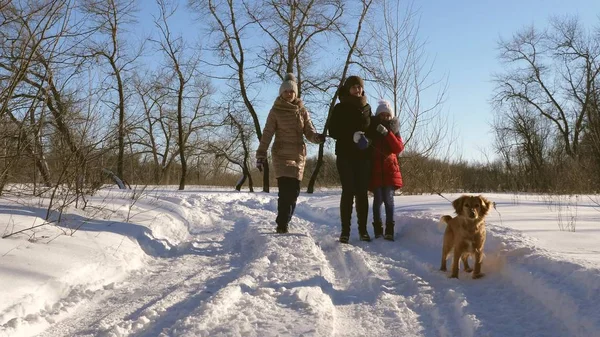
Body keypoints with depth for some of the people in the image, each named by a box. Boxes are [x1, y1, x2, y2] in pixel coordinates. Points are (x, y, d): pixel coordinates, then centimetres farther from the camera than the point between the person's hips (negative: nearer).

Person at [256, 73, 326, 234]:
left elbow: (309, 131, 3)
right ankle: (282, 225, -6)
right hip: (281, 155, -3)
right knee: (285, 191, -13)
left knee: (293, 191, 4)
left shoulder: (302, 111, 8)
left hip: (299, 155, 3)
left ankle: (283, 223, 18)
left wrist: (317, 137, -20)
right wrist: (261, 155, -12)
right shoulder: (276, 111, -1)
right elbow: (267, 134, -5)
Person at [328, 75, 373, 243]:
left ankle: (363, 229, 5)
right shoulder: (340, 108, 4)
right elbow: (333, 131, -4)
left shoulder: (367, 108, 14)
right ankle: (345, 231, -4)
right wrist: (352, 136, -17)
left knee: (362, 192, 1)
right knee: (348, 192, -7)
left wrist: (367, 139, -2)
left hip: (363, 156, 3)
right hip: (345, 155, -3)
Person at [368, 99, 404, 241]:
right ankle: (378, 230, 1)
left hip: (390, 170, 1)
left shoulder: (394, 131, 10)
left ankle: (389, 230, -4)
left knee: (389, 199, -6)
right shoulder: (371, 129, 6)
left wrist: (386, 133, -14)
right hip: (375, 170, -1)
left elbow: (399, 148, -5)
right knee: (378, 199, -4)